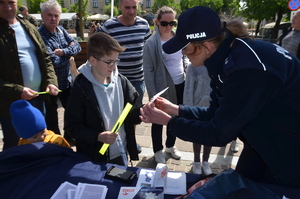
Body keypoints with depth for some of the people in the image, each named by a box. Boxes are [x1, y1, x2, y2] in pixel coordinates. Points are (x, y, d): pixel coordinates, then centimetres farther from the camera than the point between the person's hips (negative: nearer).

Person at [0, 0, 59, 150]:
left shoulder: (29, 28, 8)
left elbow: (45, 58, 10)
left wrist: (51, 81, -5)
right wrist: (17, 91, -22)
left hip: (37, 97, 5)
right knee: (14, 146, 9)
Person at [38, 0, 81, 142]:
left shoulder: (60, 29, 4)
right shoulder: (39, 35, -19)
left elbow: (77, 46, -3)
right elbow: (53, 61, -26)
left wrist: (63, 51, -20)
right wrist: (69, 53, -10)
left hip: (66, 81, 7)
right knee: (51, 116, 12)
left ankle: (69, 138, 40)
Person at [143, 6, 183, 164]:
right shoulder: (151, 43, -13)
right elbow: (148, 71, -12)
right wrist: (152, 94, -14)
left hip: (180, 86, 5)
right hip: (162, 88, -5)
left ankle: (170, 146, 41)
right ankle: (158, 151, 32)